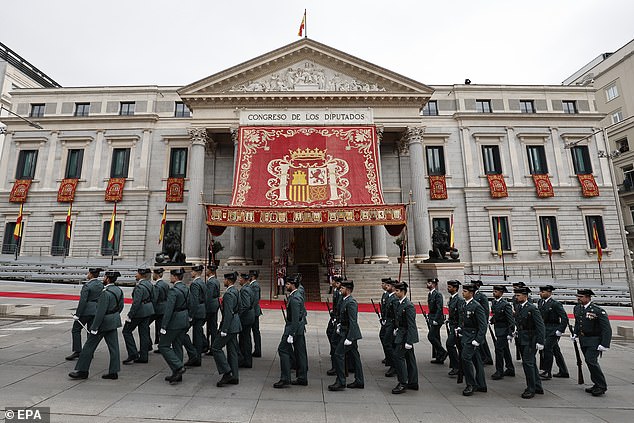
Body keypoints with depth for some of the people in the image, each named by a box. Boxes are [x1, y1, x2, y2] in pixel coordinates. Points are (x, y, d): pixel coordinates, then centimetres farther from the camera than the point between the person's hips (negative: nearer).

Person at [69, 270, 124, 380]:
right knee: (113, 346, 10)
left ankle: (82, 371, 20)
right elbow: (121, 306, 12)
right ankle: (113, 372, 15)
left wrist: (94, 328, -18)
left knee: (89, 346, 8)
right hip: (113, 322, 8)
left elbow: (100, 312, -23)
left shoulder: (105, 293, -22)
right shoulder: (119, 290, 4)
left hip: (103, 322, -8)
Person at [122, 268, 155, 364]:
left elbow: (136, 302, -23)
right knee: (144, 332, 12)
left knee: (127, 331, 8)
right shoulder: (149, 283, 7)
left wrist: (129, 315, -18)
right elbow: (151, 298, 13)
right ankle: (143, 357, 18)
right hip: (148, 311, 9)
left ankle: (133, 354, 7)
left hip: (139, 311, -9)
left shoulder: (140, 286, -20)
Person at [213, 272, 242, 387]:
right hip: (234, 325, 10)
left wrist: (224, 330, -20)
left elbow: (228, 313, -23)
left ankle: (227, 373, 3)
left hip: (230, 325, -10)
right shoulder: (235, 291, 10)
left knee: (216, 347, 1)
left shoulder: (228, 294, -20)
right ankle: (234, 377, 20)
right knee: (232, 350, 13)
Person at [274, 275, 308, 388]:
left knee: (283, 349, -2)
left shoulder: (294, 299, -20)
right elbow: (303, 312, 19)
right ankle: (302, 378, 21)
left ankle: (285, 379, 4)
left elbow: (295, 319, -24)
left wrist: (291, 335, -23)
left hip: (293, 328, -10)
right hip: (300, 328, 10)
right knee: (300, 352, 13)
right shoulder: (298, 296, 10)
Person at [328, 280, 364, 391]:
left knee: (338, 354, -6)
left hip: (349, 333, -10)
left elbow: (353, 322, -24)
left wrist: (349, 338, -24)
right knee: (354, 356, 14)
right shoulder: (345, 300, 10)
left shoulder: (351, 302, -20)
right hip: (346, 332, 10)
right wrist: (339, 325, 8)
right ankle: (359, 382, 24)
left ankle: (340, 382, 2)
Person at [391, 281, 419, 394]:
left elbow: (411, 325, -22)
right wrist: (396, 329, 7)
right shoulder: (399, 303, 8)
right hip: (401, 334, 9)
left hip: (406, 336, -9)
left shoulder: (408, 305, -21)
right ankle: (413, 383, 26)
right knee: (409, 358, 15)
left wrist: (408, 341, -23)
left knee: (398, 356, -8)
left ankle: (403, 383, 3)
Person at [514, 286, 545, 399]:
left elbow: (540, 326, -16)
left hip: (530, 340, -8)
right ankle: (537, 387, 30)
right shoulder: (518, 307, 9)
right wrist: (516, 333, 8)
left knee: (528, 362, -8)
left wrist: (540, 342, -18)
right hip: (521, 339, 8)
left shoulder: (532, 308, -15)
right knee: (531, 363, 17)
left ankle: (531, 389, 3)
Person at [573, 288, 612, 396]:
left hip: (594, 340, -7)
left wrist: (604, 345, -21)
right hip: (583, 340, 7)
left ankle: (601, 386, 1)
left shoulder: (598, 311, -16)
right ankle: (597, 385, 25)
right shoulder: (577, 308, 4)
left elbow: (607, 329, -16)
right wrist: (575, 333, 14)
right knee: (589, 362, 12)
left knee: (591, 360, -15)